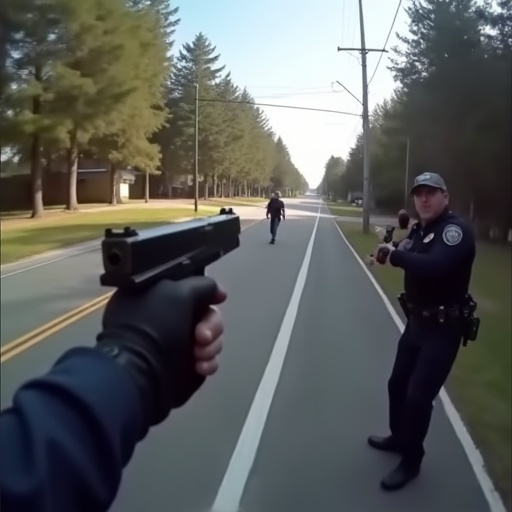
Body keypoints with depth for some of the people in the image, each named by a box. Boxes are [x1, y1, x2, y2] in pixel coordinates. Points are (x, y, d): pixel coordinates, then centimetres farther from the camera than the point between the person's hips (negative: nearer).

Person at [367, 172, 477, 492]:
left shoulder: (456, 229, -20)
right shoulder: (420, 229, 9)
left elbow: (434, 265, -37)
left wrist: (395, 254, -24)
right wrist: (395, 247, -9)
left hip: (443, 328, -9)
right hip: (417, 321, 9)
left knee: (418, 396, -6)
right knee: (398, 383, 19)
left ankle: (411, 462, 15)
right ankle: (399, 438, 42)